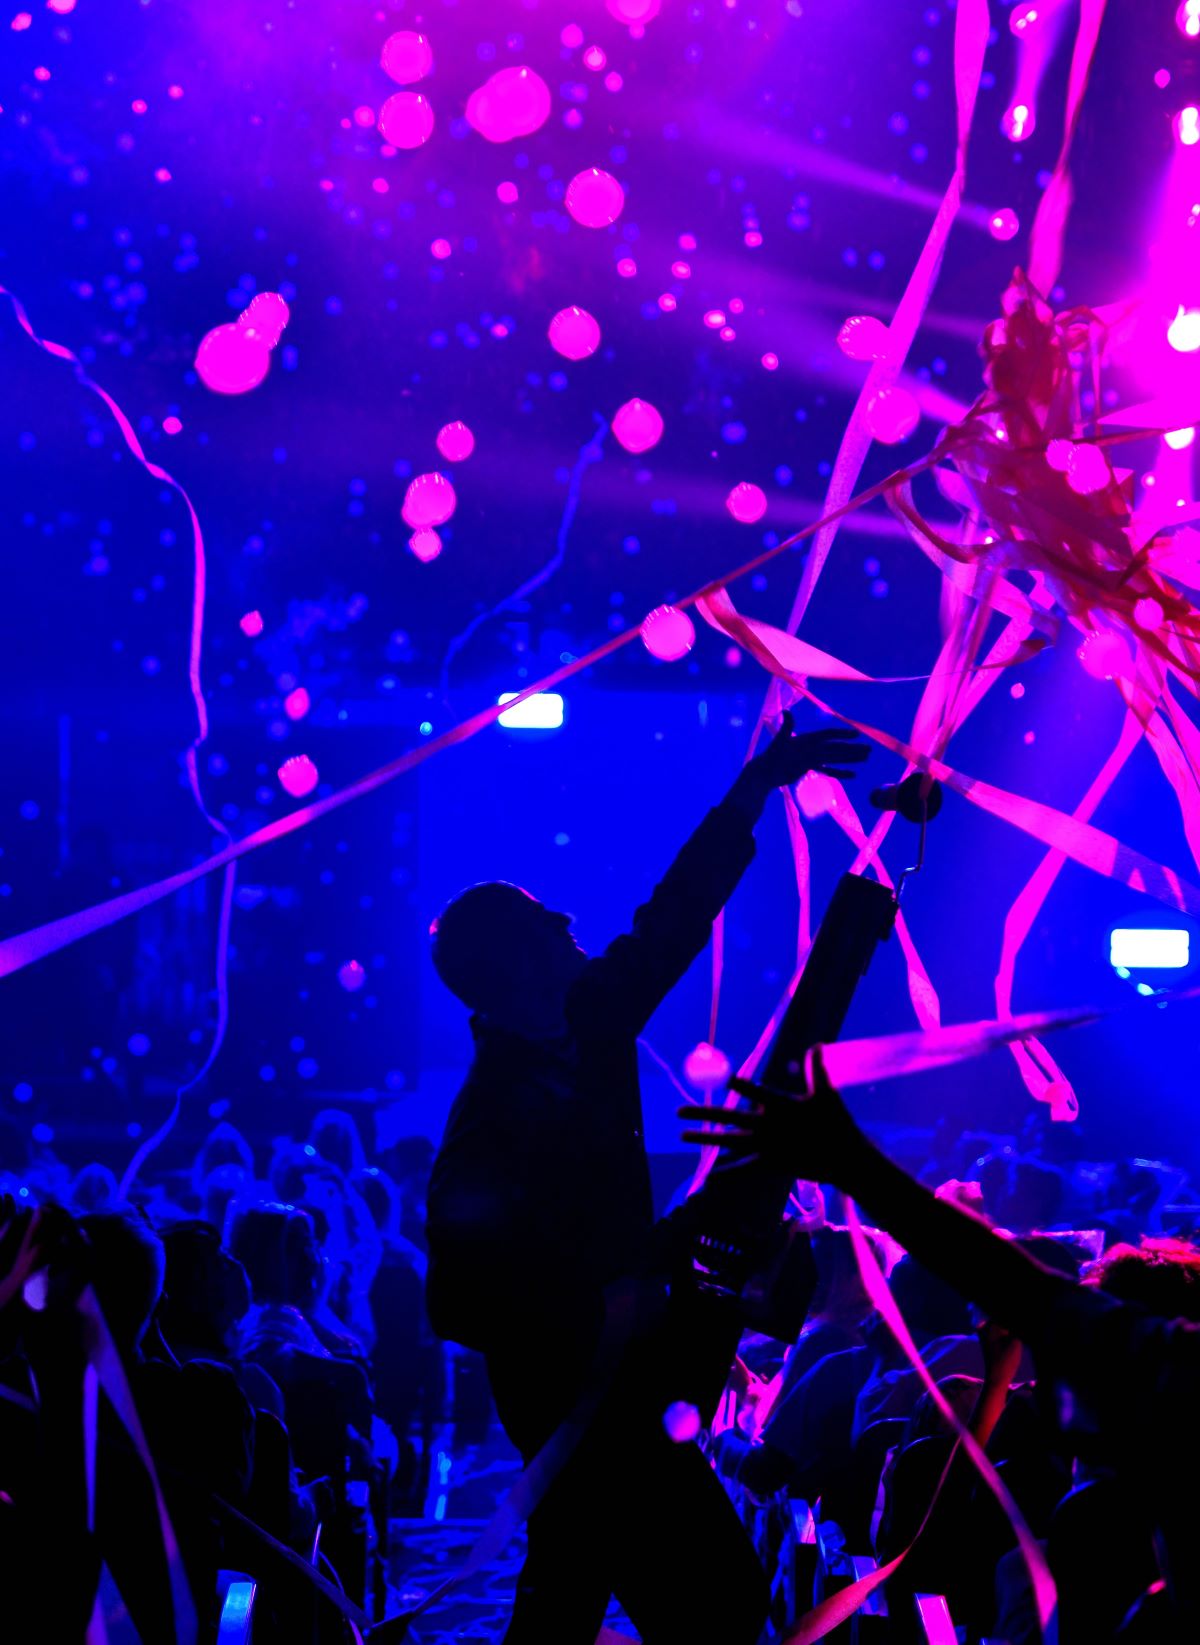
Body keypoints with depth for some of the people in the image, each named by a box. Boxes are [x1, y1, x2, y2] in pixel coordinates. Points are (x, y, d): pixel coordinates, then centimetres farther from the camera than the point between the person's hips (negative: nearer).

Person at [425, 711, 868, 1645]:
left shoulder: (583, 1034, 1)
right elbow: (465, 1307, -22)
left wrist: (759, 782, 3)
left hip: (584, 1388, 10)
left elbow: (672, 922, 4)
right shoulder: (497, 1121, -21)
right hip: (585, 1394, -10)